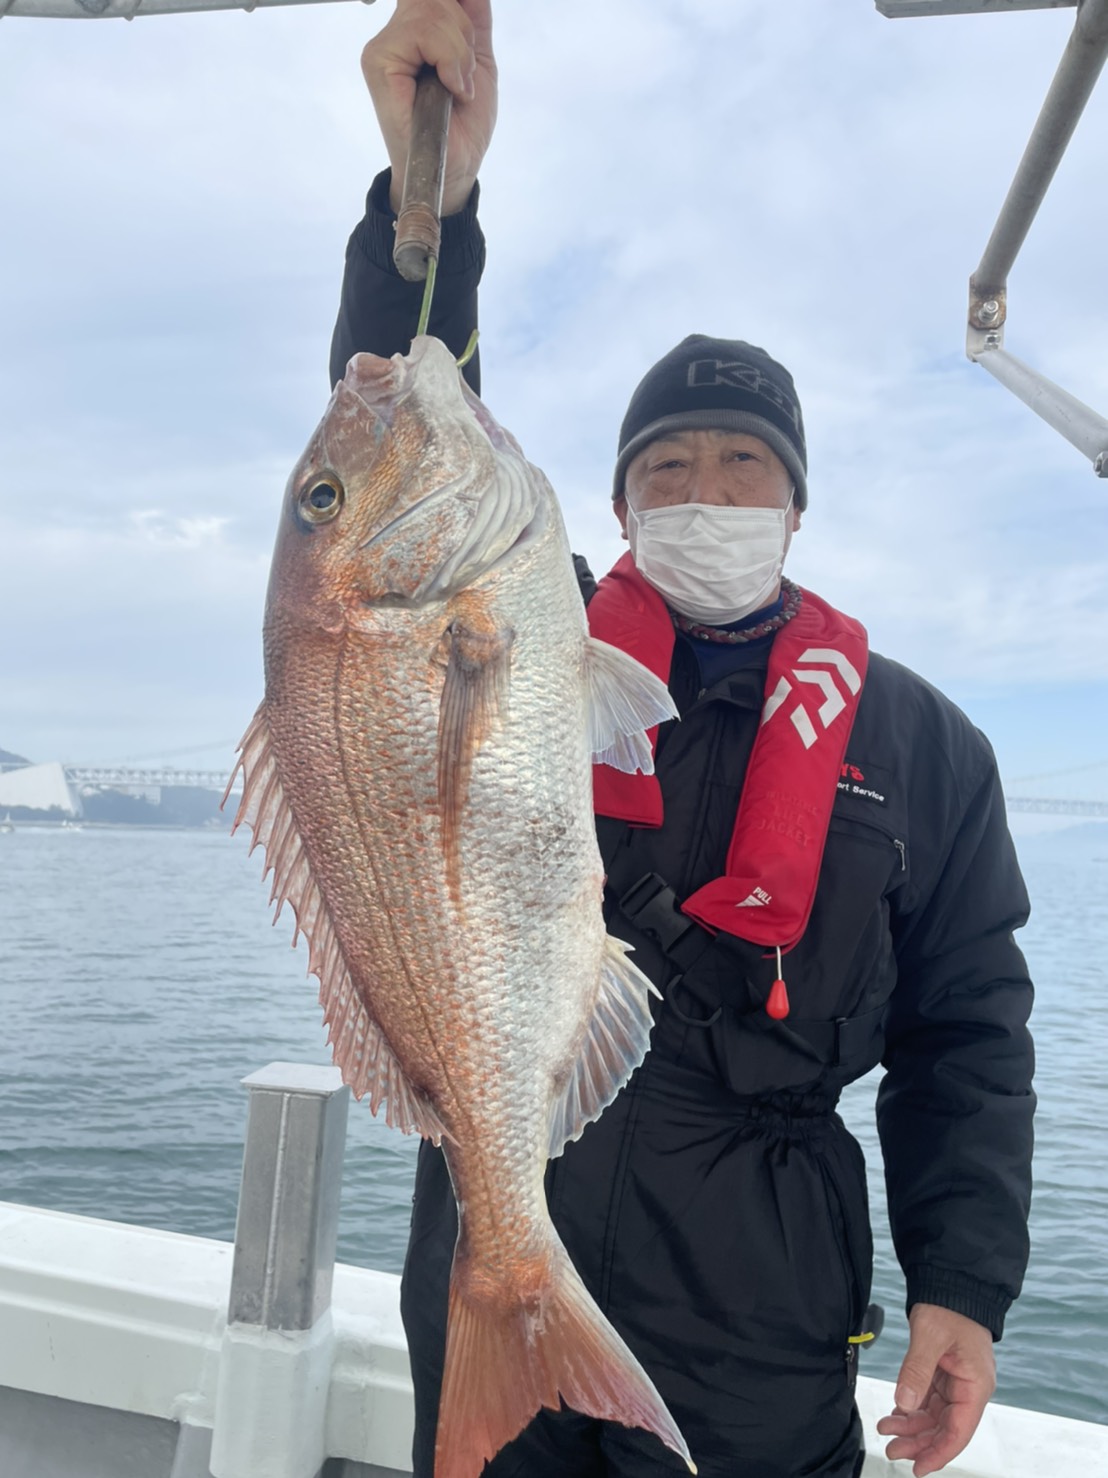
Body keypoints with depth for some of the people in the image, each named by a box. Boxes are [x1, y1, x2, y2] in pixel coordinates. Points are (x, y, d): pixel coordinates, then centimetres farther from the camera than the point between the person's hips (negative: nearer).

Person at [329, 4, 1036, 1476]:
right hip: (496, 1238, 1)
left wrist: (964, 1286, -3)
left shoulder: (917, 740, 2)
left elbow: (968, 1027, 3)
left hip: (754, 1288, 0)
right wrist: (433, 197, -25)